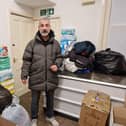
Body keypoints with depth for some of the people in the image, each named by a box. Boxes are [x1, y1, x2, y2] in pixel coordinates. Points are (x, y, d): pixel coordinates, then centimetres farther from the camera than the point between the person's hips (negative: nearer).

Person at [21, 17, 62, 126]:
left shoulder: (55, 43, 0)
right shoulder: (32, 43, -6)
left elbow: (59, 57, 9)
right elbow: (27, 60, -4)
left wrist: (57, 65, -10)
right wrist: (24, 75, -6)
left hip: (51, 78, 2)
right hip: (36, 78, -1)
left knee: (50, 99, 21)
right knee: (35, 100, 18)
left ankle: (50, 116, 47)